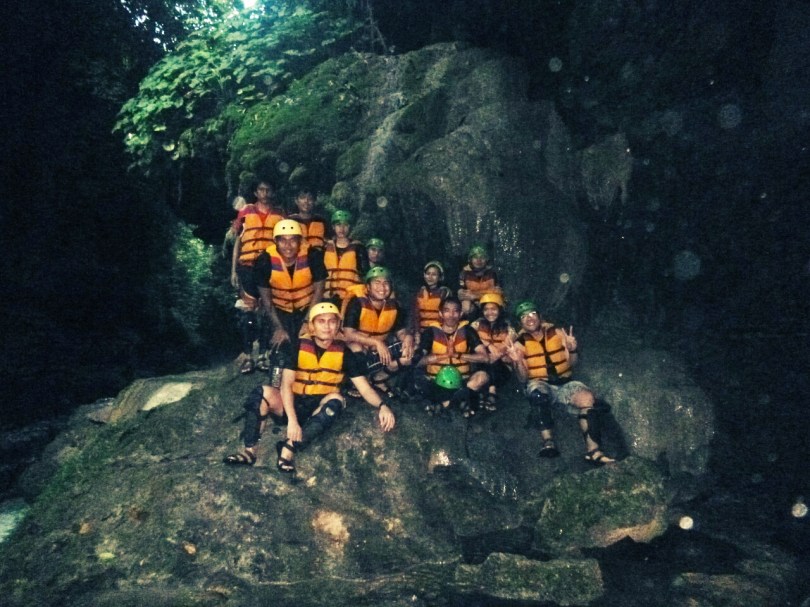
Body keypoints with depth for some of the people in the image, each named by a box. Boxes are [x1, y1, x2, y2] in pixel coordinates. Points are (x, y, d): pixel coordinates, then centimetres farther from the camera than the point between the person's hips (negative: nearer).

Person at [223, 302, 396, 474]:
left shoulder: (343, 352, -3)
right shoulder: (298, 347, -6)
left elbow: (364, 387, -7)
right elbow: (286, 385, -14)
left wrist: (382, 406, -28)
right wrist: (292, 419, -29)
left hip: (319, 409, 0)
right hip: (292, 404, 0)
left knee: (336, 400, -33)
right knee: (263, 393, -27)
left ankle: (289, 449, -37)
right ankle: (249, 451, -27)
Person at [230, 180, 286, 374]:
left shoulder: (279, 215, 8)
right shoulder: (245, 212, 8)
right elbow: (237, 241, 10)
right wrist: (233, 270, 4)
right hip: (247, 267, 0)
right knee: (247, 312, 0)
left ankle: (263, 354, 11)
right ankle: (247, 356, 5)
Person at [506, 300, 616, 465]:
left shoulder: (557, 333, 5)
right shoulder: (520, 343, 1)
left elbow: (571, 363, 3)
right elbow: (523, 378, -3)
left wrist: (573, 350, -18)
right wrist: (517, 361, -23)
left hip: (564, 382, 2)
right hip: (540, 384, -2)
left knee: (588, 398, -27)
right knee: (538, 393, -38)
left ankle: (592, 451, -28)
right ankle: (548, 442, -41)